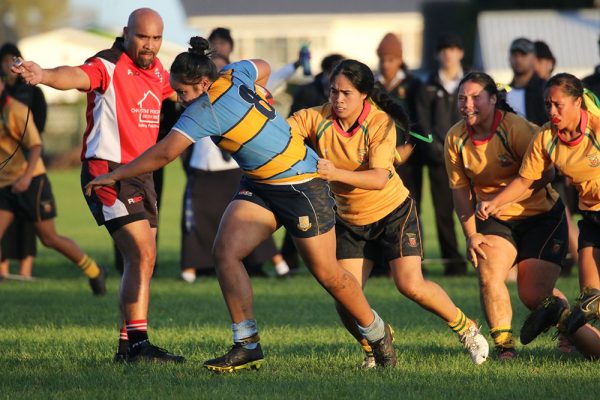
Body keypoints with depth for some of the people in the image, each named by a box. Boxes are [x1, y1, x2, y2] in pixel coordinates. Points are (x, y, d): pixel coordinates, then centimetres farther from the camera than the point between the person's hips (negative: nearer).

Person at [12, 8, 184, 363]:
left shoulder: (156, 70, 12)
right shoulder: (109, 67, -13)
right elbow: (77, 76, -34)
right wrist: (45, 76, -56)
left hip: (141, 174, 9)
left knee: (143, 260, 10)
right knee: (143, 255, -18)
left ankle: (128, 346, 16)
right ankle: (138, 342, -19)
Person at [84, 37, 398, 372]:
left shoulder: (206, 109, -27)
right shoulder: (234, 74, -5)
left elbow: (165, 153, -28)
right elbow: (263, 69, 17)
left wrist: (114, 176, -20)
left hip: (301, 186, -9)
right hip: (259, 185, 9)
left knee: (326, 273, 2)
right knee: (226, 251, -9)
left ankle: (377, 334, 25)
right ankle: (247, 346, -7)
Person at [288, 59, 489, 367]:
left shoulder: (380, 123, -22)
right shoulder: (316, 119, -13)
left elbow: (379, 178, -32)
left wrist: (336, 173, -47)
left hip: (394, 213, -3)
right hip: (350, 222, 3)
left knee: (411, 285, -15)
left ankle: (467, 330, 9)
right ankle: (375, 348, 18)